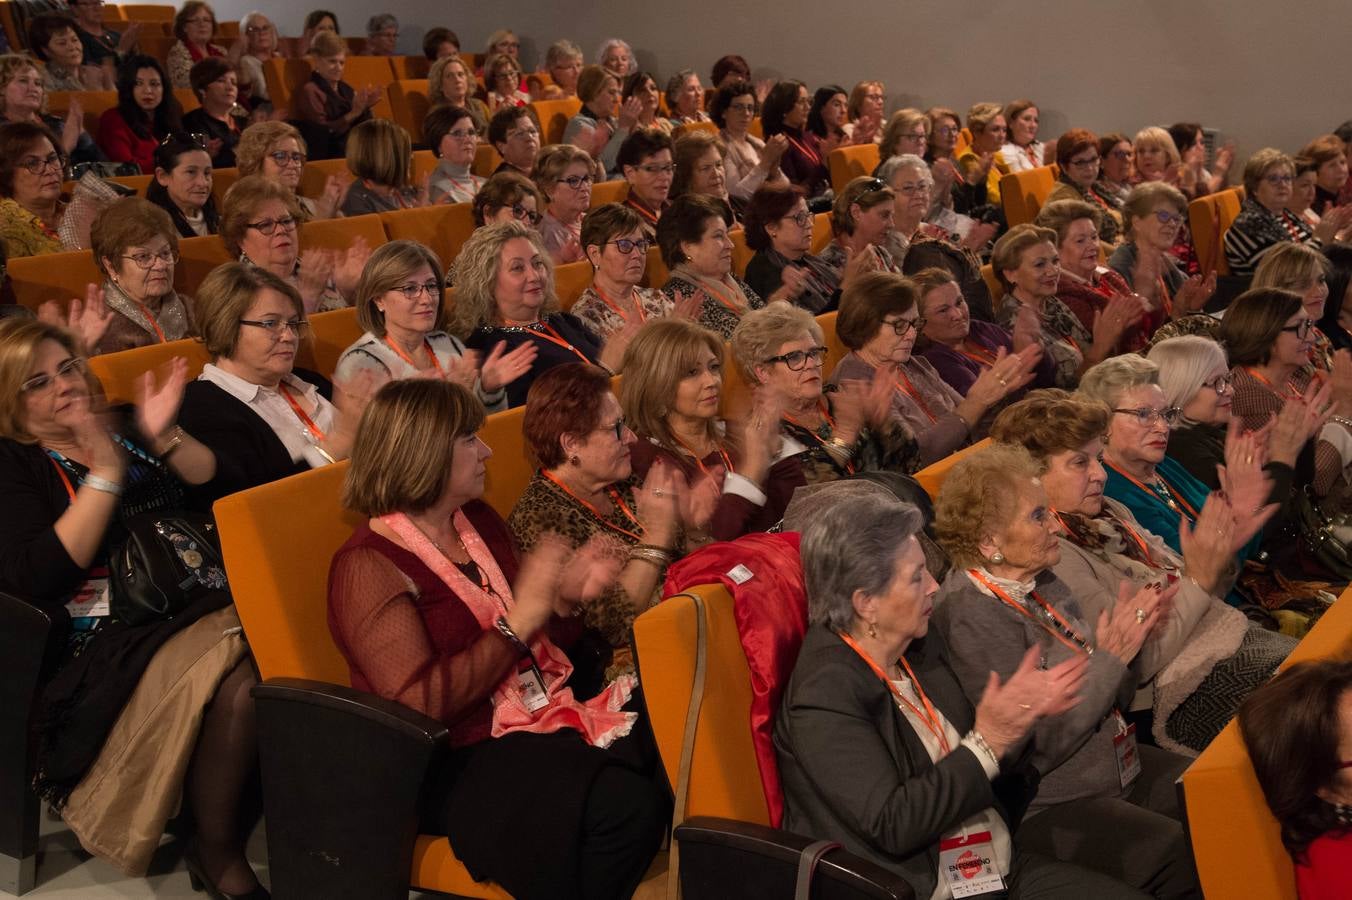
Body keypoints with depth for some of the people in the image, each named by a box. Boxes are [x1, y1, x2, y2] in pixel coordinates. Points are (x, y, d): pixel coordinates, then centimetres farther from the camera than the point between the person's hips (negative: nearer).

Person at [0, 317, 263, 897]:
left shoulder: (128, 425, 19)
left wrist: (165, 439, -5)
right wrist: (105, 472, -16)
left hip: (203, 598, 5)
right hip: (110, 636, -4)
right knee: (234, 672, -32)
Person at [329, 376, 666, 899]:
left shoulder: (478, 520, 11)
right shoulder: (369, 566, -12)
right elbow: (421, 703, -22)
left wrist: (564, 600, -2)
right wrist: (520, 620, -22)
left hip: (546, 715, 8)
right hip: (461, 759, -8)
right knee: (624, 804, -29)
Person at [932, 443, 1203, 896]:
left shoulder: (1040, 582, 5)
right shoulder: (972, 616, -21)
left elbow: (1110, 698, 11)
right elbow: (1040, 742, -23)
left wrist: (1129, 636, -8)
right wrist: (1111, 656, -21)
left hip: (1120, 766, 9)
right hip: (1045, 807, -9)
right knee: (1190, 861, -22)